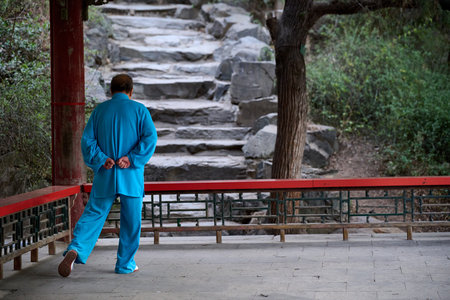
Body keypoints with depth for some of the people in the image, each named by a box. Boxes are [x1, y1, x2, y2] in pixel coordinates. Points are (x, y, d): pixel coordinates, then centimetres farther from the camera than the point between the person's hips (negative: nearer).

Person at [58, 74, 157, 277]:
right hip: (131, 176, -2)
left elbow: (87, 140, -1)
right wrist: (132, 158, -14)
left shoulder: (100, 110, 7)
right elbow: (150, 137, -11)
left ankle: (75, 249, -16)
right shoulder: (139, 110, 1)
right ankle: (125, 264, 15)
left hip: (105, 176, 2)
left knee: (92, 214, 5)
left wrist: (101, 159, -8)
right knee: (130, 221, 9)